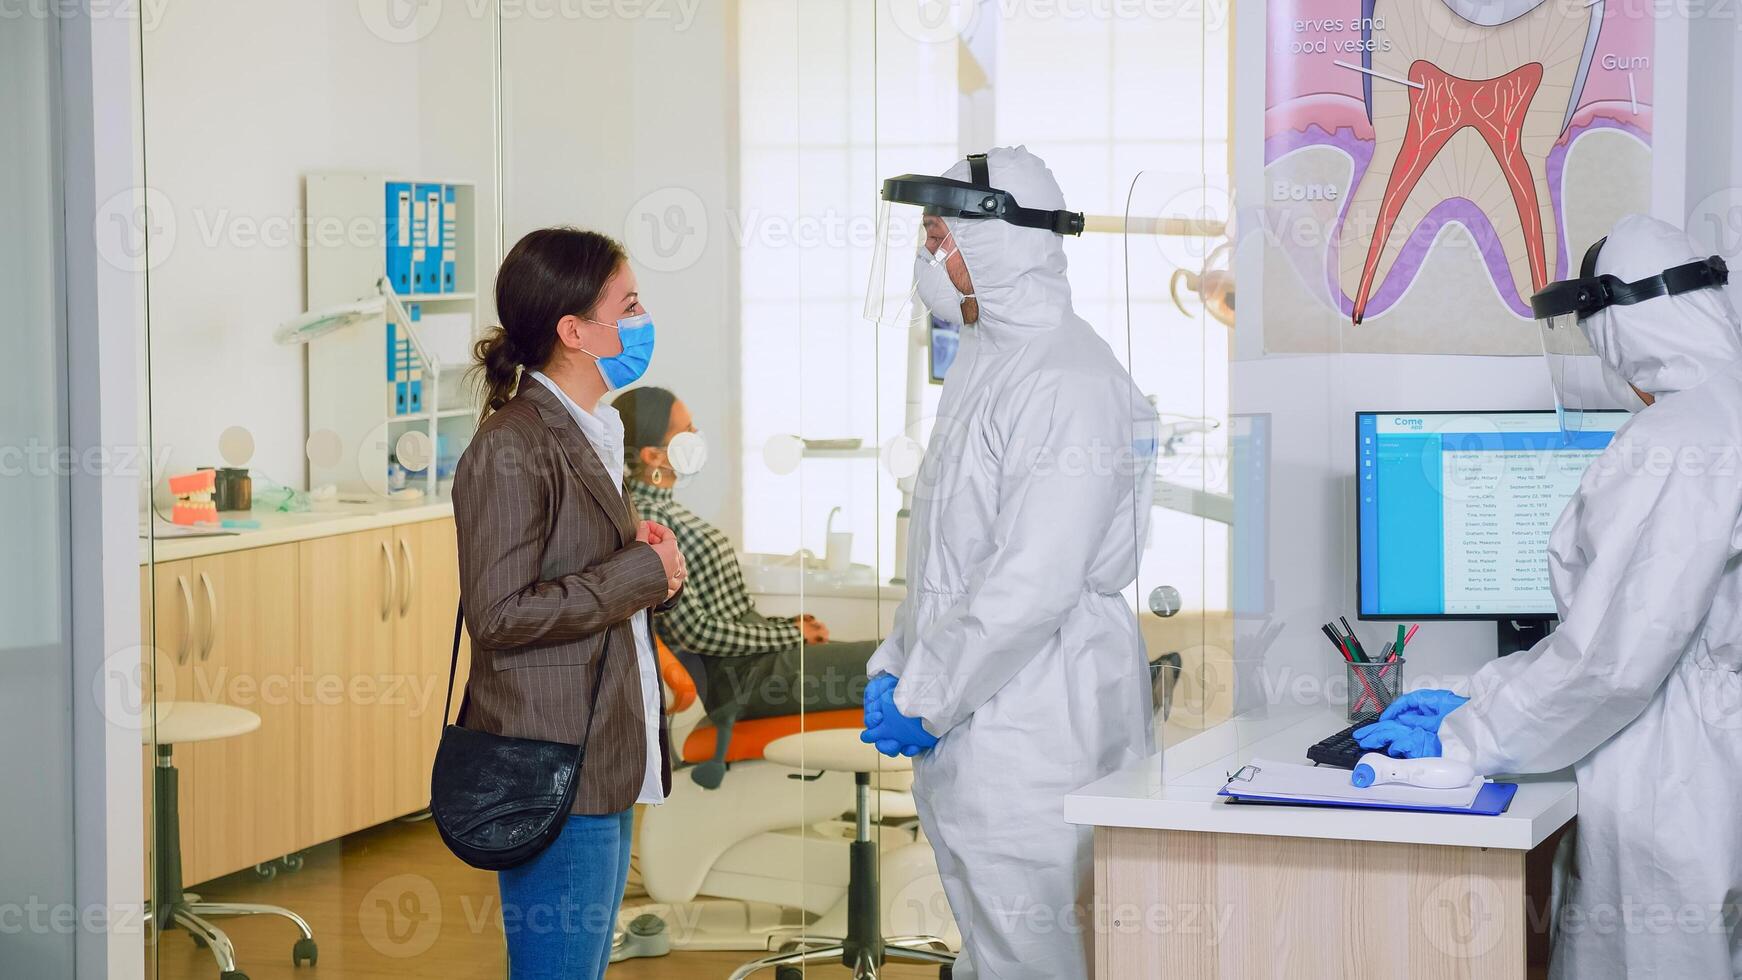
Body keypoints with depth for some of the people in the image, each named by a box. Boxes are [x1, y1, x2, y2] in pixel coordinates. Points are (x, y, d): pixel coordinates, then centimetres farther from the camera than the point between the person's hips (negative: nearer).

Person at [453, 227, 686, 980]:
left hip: (605, 767, 10)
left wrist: (646, 562, 6)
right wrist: (641, 571, -14)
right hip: (552, 774, -10)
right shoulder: (512, 446, -14)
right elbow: (498, 614, -20)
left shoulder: (594, 434, 17)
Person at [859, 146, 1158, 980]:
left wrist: (925, 699, -17)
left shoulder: (1071, 381, -18)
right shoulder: (982, 363, 14)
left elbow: (1034, 582, -23)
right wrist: (893, 665, 11)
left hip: (1032, 726, -10)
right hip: (965, 734, 10)